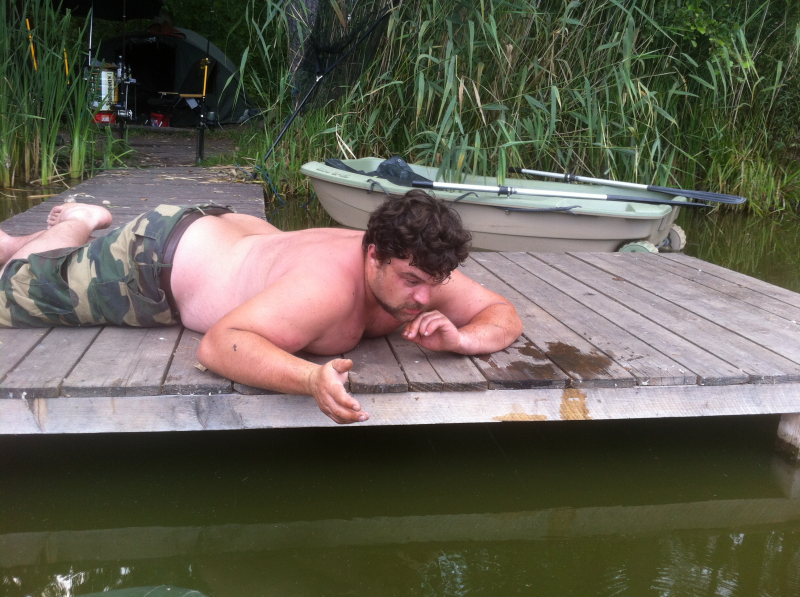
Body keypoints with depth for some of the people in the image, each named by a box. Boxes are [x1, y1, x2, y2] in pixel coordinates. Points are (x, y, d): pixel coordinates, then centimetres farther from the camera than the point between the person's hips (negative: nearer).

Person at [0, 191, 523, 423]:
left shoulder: (416, 268, -23)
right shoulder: (329, 286, -44)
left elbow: (504, 315, -16)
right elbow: (218, 344, -47)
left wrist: (463, 338, -38)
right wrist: (312, 377, -62)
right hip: (159, 260, -6)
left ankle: (89, 219, 54)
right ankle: (81, 224, 37)